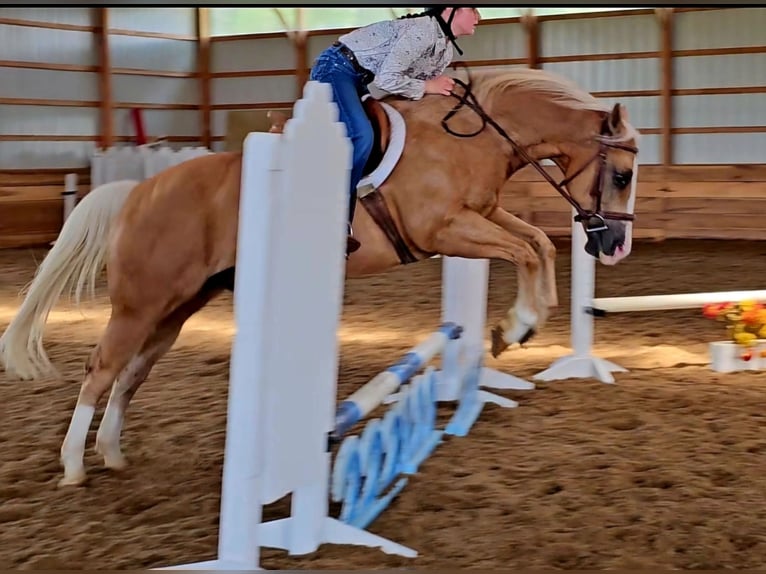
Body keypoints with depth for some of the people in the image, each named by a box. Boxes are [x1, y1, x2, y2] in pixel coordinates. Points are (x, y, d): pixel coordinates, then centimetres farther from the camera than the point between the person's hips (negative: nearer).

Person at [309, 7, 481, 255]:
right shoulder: (424, 30, -22)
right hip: (335, 68, -10)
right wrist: (426, 87, -15)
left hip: (357, 79, 11)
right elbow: (387, 79, -26)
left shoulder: (446, 50, 8)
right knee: (361, 136, -27)